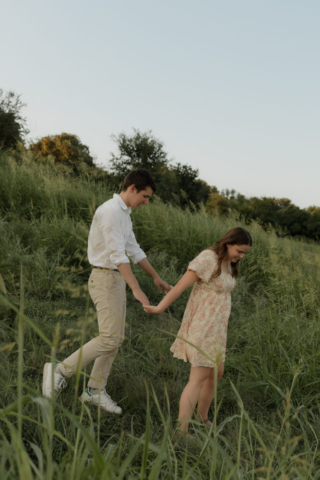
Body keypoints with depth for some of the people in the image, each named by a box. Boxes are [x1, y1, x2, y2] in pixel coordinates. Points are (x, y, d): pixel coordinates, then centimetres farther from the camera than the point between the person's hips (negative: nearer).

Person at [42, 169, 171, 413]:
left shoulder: (124, 214, 15)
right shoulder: (111, 211, -17)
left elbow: (134, 250, 22)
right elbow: (117, 255, -25)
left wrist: (157, 278, 24)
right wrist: (137, 290, -28)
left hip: (116, 279, 10)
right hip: (105, 280, -10)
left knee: (116, 337, 9)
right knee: (110, 339, -11)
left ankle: (95, 390, 18)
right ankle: (60, 370, 2)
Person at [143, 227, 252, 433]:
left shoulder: (227, 262, 10)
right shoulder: (208, 258, -19)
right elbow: (180, 286, -18)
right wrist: (159, 309, -15)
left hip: (214, 327, 9)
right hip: (201, 326, -9)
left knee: (216, 373, 18)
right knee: (199, 379, -10)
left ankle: (202, 418, 36)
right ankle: (182, 431, -7)